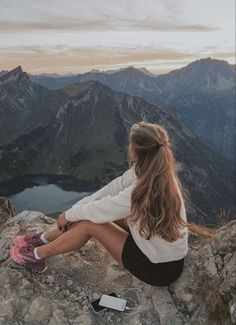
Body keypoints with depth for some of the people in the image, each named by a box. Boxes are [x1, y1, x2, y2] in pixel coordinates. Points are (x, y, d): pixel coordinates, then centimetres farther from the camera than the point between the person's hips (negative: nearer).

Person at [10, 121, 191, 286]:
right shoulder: (147, 171, -12)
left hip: (160, 269, -7)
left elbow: (99, 210, -21)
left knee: (89, 222, -9)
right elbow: (111, 190, -6)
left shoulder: (146, 191, -35)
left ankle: (37, 256, 15)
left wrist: (69, 215, -3)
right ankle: (43, 239, 20)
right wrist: (73, 211, -6)